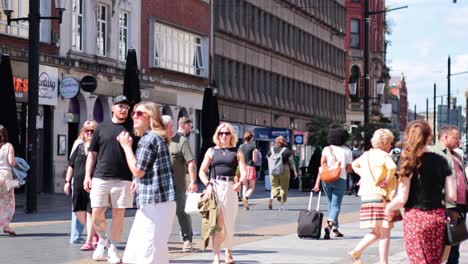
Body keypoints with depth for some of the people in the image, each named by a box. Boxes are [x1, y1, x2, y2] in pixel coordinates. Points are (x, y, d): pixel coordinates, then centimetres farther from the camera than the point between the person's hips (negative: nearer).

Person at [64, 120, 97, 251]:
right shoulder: (79, 146, 13)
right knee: (79, 212, 8)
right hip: (78, 184, 5)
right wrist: (67, 181, 13)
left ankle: (89, 242, 1)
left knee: (90, 212, -4)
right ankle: (95, 234, 28)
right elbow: (71, 165, 17)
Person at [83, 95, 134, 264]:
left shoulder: (130, 129, 6)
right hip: (100, 178, 0)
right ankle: (102, 240, 21)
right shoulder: (101, 128, 9)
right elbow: (92, 153, 10)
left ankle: (112, 249, 13)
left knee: (118, 214, 2)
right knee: (97, 213, -5)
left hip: (123, 180, 0)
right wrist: (88, 176, 2)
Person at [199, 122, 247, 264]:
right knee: (217, 222, -11)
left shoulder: (237, 152, 10)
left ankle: (228, 252, 31)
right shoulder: (211, 151, 11)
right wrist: (208, 184, -12)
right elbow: (202, 171, 7)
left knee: (228, 223, 11)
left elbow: (243, 172, 0)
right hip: (214, 187, -1)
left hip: (230, 188, 1)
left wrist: (240, 183, -22)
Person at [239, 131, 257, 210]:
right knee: (251, 187, 5)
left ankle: (245, 205, 3)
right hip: (251, 167, -4)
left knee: (245, 186, 10)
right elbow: (254, 160, -7)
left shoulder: (241, 147, 5)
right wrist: (256, 153, 8)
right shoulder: (253, 147, -6)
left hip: (243, 167, 4)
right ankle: (246, 197, -25)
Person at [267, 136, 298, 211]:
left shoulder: (271, 150, 5)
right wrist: (295, 171, 1)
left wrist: (270, 170, 20)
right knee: (283, 187, 7)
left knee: (274, 186, 11)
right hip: (284, 171, -2)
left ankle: (271, 197, -19)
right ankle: (282, 205, 6)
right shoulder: (287, 151, -3)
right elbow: (291, 162, -3)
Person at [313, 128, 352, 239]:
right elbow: (349, 169, 1)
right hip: (340, 180, -2)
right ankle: (330, 224, -26)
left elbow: (322, 167, -4)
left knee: (331, 204, 17)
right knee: (336, 205, -2)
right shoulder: (347, 151, 0)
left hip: (326, 180, 2)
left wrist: (317, 183, -6)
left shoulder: (327, 149, 2)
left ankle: (335, 229, 20)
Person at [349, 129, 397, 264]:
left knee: (376, 232, 17)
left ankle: (357, 251, 7)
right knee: (384, 233, -2)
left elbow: (355, 164, 32)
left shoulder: (366, 155, 14)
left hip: (366, 196, 8)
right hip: (380, 197, -8)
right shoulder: (384, 155, -9)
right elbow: (392, 167, -30)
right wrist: (387, 180, -15)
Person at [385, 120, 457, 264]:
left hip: (415, 218, -4)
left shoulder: (409, 162, -6)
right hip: (438, 217, 4)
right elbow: (451, 196, 3)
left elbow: (402, 199, -10)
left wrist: (388, 208, 9)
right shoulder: (441, 161, 4)